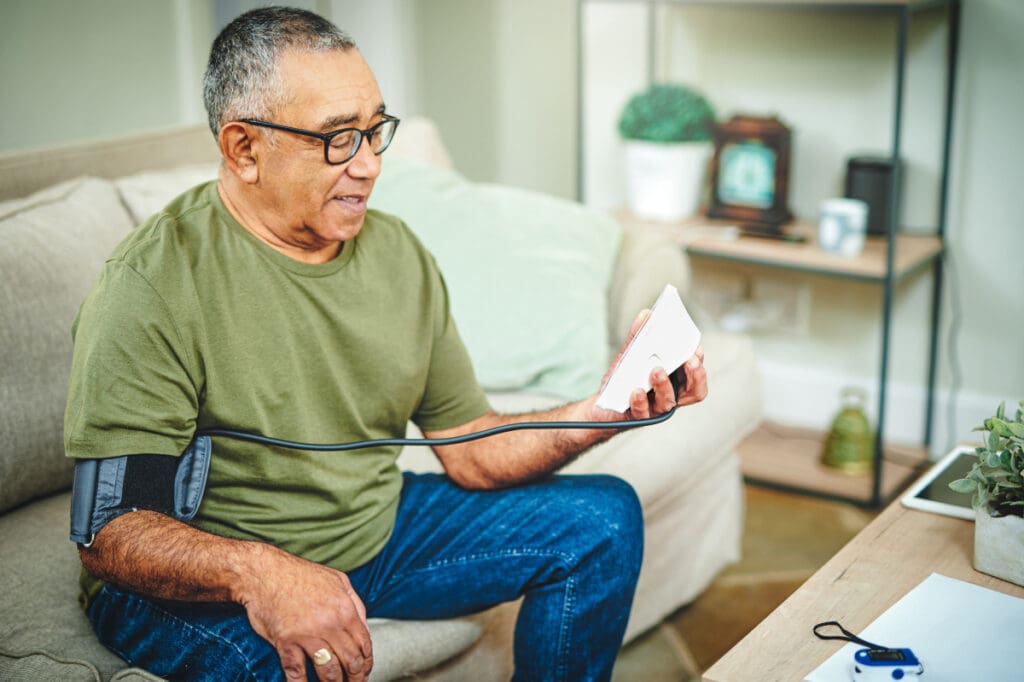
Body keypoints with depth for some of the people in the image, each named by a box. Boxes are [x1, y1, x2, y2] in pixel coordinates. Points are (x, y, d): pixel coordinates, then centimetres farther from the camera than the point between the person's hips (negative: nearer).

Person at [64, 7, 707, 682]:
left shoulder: (398, 253, 2)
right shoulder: (155, 286, -20)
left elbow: (472, 451, 5)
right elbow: (109, 532, -23)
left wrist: (601, 412, -12)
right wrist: (259, 573, -42)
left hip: (377, 529, 7)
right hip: (199, 583, -7)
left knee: (604, 518, 5)